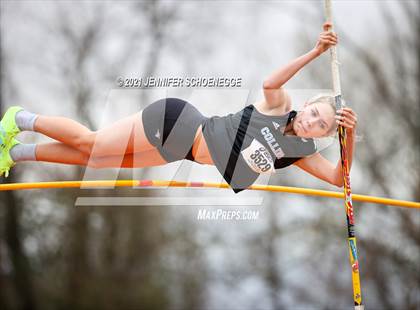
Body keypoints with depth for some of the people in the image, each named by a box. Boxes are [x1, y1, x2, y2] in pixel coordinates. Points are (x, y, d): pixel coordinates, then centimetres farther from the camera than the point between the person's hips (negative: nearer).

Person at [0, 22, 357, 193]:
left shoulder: (303, 153, 1)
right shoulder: (280, 105, -15)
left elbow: (339, 178, -4)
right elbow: (271, 83, -35)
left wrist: (351, 134, -18)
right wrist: (315, 52, -42)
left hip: (179, 149, 6)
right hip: (177, 123, -6)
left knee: (93, 157, 8)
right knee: (90, 142, -4)